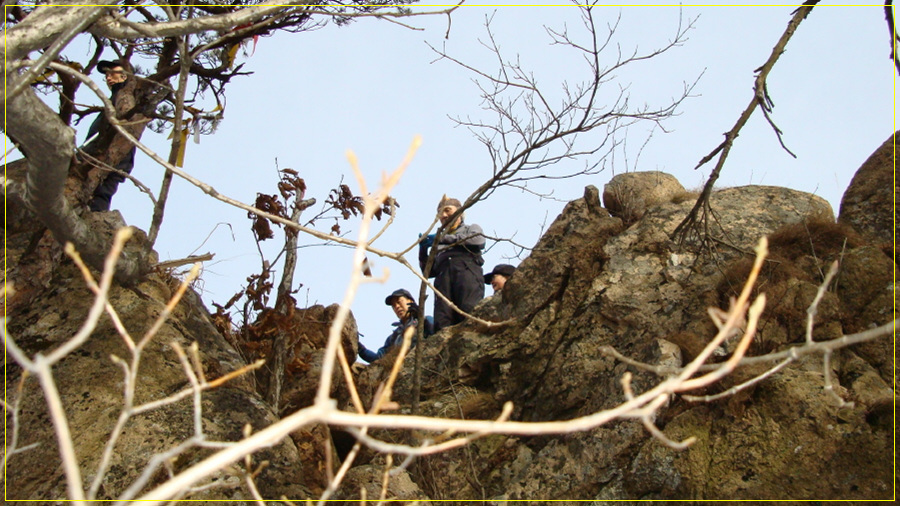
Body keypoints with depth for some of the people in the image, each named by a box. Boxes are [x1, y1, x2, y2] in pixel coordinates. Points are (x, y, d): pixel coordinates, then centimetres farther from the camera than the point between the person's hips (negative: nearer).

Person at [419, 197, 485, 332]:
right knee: (442, 321, -24)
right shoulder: (439, 245, 41)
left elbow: (479, 241, 5)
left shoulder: (471, 229, 32)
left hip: (466, 269, -3)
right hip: (443, 275, 3)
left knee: (469, 312, -31)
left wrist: (444, 238, 5)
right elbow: (429, 272, 29)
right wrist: (423, 250, 13)